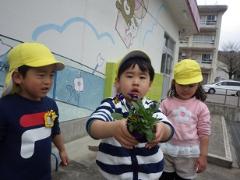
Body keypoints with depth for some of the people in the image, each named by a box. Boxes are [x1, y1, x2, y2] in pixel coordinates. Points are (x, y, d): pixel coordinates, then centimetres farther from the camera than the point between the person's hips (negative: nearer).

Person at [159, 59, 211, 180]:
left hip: (189, 153, 0)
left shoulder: (201, 107, -4)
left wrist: (203, 155, -4)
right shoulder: (166, 103, -4)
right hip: (166, 150, 1)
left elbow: (204, 133, -3)